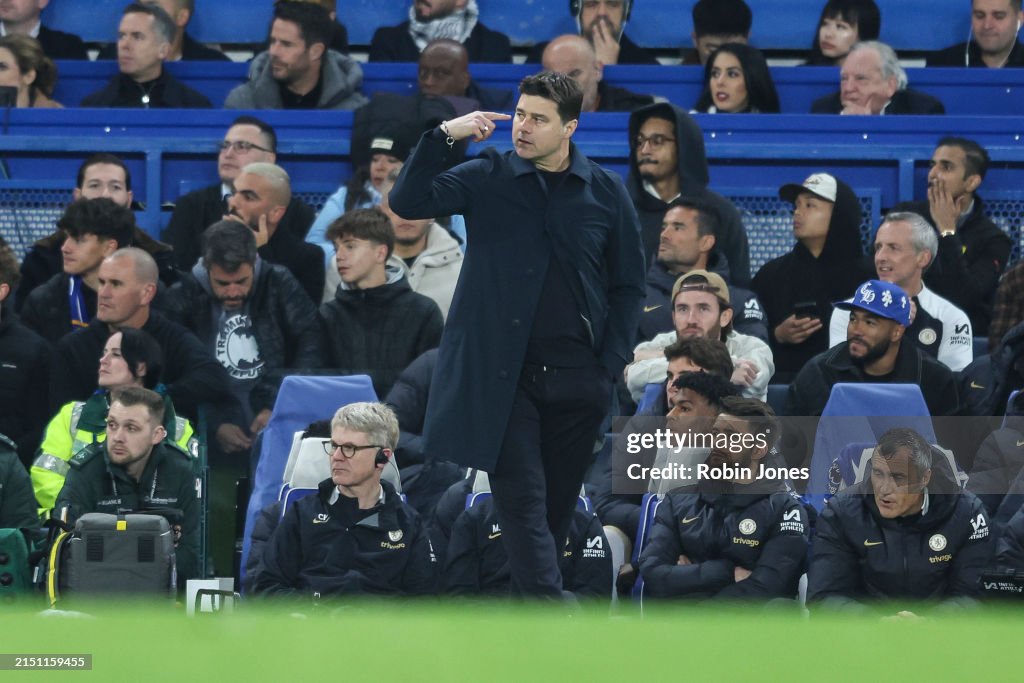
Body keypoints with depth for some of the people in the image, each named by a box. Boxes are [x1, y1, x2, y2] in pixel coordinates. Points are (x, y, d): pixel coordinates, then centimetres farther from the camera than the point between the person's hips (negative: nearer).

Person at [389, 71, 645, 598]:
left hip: (577, 379, 2)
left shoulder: (605, 193, 5)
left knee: (556, 508, 7)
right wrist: (443, 137, -17)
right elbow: (407, 202, -7)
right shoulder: (487, 179, 2)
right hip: (503, 374, -2)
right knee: (522, 501, -11)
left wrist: (610, 365, 2)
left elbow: (627, 285, 11)